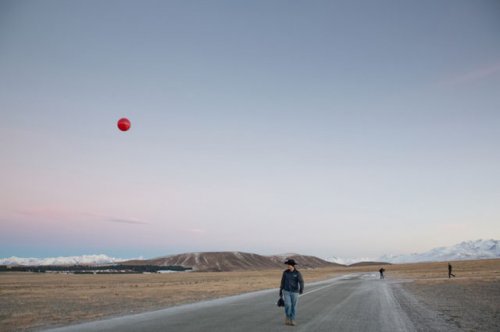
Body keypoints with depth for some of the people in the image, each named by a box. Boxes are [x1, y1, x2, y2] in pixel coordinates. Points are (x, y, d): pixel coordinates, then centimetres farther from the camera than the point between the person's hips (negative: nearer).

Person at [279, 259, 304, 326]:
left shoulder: (298, 273, -9)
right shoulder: (285, 272, -2)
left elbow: (301, 282, -19)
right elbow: (283, 282, 5)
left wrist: (301, 289, -39)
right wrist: (280, 292, 8)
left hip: (294, 292, -1)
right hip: (286, 291, 1)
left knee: (293, 306, 4)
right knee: (287, 305, -13)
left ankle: (292, 320, 20)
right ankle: (287, 317, 13)